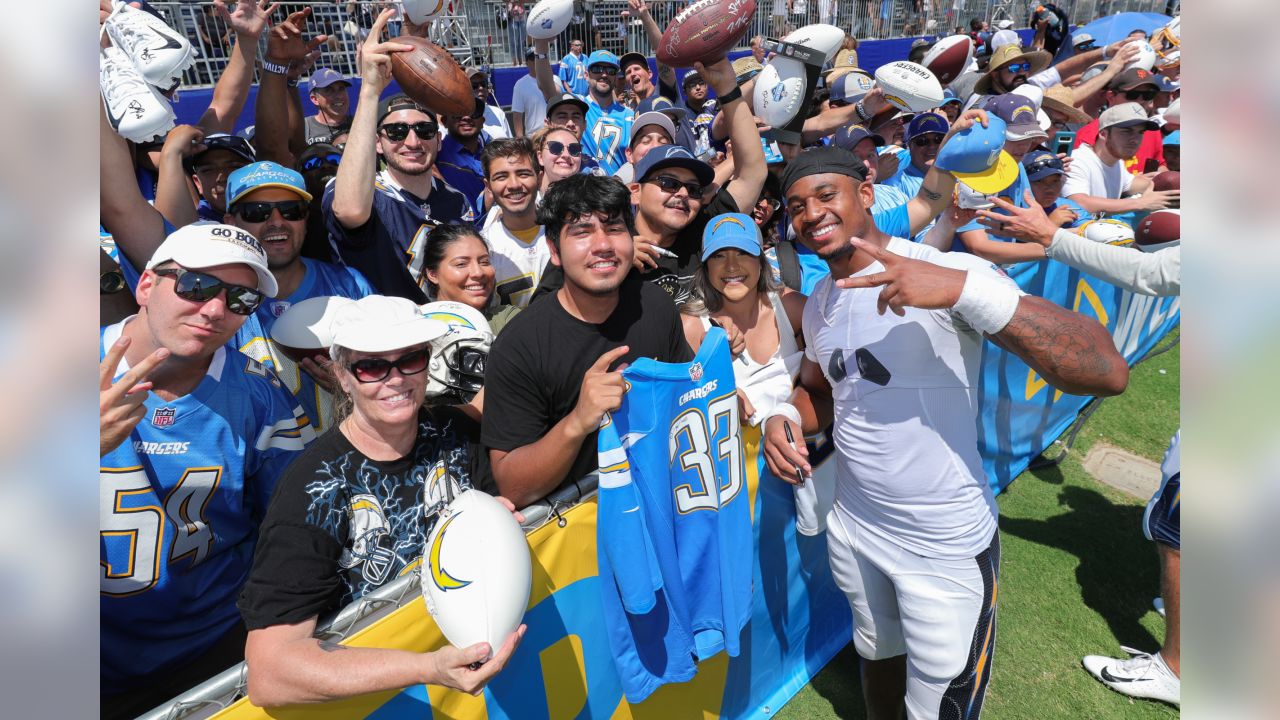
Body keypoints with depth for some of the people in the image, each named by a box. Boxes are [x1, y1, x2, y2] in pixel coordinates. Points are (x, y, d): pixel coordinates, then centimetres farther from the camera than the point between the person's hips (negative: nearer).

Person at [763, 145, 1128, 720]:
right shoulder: (817, 305, 3)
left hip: (946, 547, -5)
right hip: (852, 529, 5)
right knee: (876, 655, 27)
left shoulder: (947, 270, -20)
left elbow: (1108, 372, -28)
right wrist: (784, 417, -4)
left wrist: (965, 287, -40)